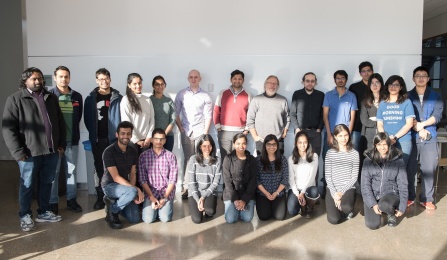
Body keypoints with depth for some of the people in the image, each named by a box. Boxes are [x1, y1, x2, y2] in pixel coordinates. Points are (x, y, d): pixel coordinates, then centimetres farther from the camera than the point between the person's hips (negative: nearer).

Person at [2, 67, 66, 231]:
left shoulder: (51, 98, 11)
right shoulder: (15, 99, -4)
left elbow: (60, 122, 15)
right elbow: (8, 128, -8)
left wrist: (61, 144, 8)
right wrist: (18, 151, -13)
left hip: (51, 150, 5)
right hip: (30, 152, -4)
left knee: (46, 183, 14)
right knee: (28, 185, 8)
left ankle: (44, 212, 29)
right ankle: (25, 216, 24)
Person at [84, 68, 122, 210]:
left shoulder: (117, 98, 2)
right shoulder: (91, 98, 4)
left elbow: (123, 117, 0)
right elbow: (87, 118, 4)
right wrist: (93, 133, -3)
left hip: (114, 138, -1)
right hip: (97, 140, 1)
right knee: (99, 168, 8)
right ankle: (100, 197, 16)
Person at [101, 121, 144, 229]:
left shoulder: (133, 151, -1)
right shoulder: (109, 151, -20)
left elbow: (132, 174, 1)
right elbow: (116, 177, -24)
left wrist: (133, 190, -17)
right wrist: (136, 189, -28)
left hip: (124, 186, 6)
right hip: (110, 185, -6)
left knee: (135, 219, -5)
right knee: (132, 192, -36)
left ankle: (114, 203, 19)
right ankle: (112, 211, -8)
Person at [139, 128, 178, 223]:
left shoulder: (171, 156, -3)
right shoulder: (143, 156, -2)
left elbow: (173, 180, -5)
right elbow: (142, 179, -5)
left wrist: (165, 198, -12)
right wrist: (151, 197, -13)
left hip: (167, 192, 0)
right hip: (150, 192, 0)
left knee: (165, 218, -16)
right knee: (148, 219, -15)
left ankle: (167, 204, 17)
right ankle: (156, 207, 17)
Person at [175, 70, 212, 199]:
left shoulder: (205, 96, 3)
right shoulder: (181, 94, 6)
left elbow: (208, 116, 1)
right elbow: (176, 113, 7)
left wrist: (205, 133, -5)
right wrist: (181, 128, -1)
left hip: (200, 131, -1)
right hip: (186, 132, 1)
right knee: (187, 159, 3)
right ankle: (186, 188, 7)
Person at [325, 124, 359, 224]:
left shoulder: (354, 153, 0)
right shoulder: (330, 153, 1)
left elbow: (354, 177, -3)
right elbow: (328, 176, -1)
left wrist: (342, 192, -12)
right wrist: (334, 193, -12)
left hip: (348, 188, 0)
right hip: (332, 189, 1)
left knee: (346, 207, -33)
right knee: (333, 220, -15)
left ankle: (347, 210, 7)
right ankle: (342, 209, 21)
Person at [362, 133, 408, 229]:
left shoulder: (397, 159, -3)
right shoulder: (369, 159, -3)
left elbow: (403, 185, -1)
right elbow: (365, 184, -4)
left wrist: (402, 208, -7)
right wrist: (373, 204, -15)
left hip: (391, 194, -1)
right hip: (372, 195, 1)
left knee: (385, 205, -36)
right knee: (373, 225, -17)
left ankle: (391, 213, 3)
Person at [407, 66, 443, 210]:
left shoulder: (435, 96, 10)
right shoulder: (408, 96, 7)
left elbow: (437, 115, -2)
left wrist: (422, 124, -14)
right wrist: (418, 129, -12)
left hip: (430, 138, 1)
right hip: (411, 137, -1)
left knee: (429, 169, 1)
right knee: (409, 168, 2)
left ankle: (427, 199, 13)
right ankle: (409, 196, 15)